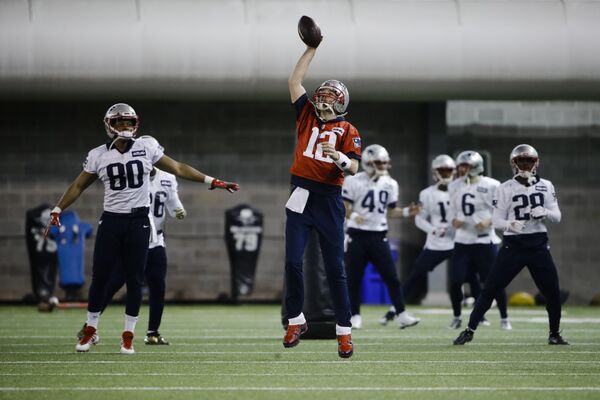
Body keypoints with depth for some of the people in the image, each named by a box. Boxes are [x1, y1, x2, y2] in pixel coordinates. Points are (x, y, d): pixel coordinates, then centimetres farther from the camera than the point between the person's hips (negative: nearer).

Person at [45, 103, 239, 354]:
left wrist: (212, 182, 3)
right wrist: (57, 211, 6)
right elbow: (78, 186, 10)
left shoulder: (147, 147, -1)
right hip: (111, 220, 0)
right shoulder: (98, 155, 0)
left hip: (138, 221, 0)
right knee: (100, 276, 1)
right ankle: (90, 331, 15)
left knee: (135, 279, 1)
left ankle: (128, 336, 10)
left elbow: (177, 168, 5)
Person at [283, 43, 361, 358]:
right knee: (292, 262, -2)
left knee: (335, 268, 0)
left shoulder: (348, 131, 4)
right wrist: (312, 49, 9)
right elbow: (294, 81, 7)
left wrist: (340, 158, -27)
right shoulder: (307, 116, 11)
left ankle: (344, 331, 3)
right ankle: (296, 321, 13)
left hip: (329, 200, -2)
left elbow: (354, 168, -6)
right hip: (301, 196, 2)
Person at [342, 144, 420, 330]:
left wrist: (406, 212, 0)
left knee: (391, 277, -2)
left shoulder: (390, 184, 8)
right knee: (354, 278, 2)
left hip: (379, 236, 4)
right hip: (358, 236, -3)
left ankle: (401, 315, 0)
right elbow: (344, 208, -9)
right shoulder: (354, 182, -8)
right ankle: (355, 316, 13)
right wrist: (353, 216, -28)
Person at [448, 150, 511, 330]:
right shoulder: (455, 187, 7)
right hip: (462, 240, 4)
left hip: (485, 240, -4)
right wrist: (454, 221, -5)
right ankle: (457, 317, 17)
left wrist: (489, 222, -18)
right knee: (455, 281, -2)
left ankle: (504, 318, 13)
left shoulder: (491, 186, -7)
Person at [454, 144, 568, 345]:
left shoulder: (546, 186, 7)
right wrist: (510, 224, -25)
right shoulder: (506, 189, -1)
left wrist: (544, 212, -17)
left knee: (552, 291, 1)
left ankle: (555, 334, 20)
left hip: (538, 245, 2)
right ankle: (469, 330, 1)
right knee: (490, 288, -5)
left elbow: (557, 216, 5)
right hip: (513, 244, -2)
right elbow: (497, 220, -3)